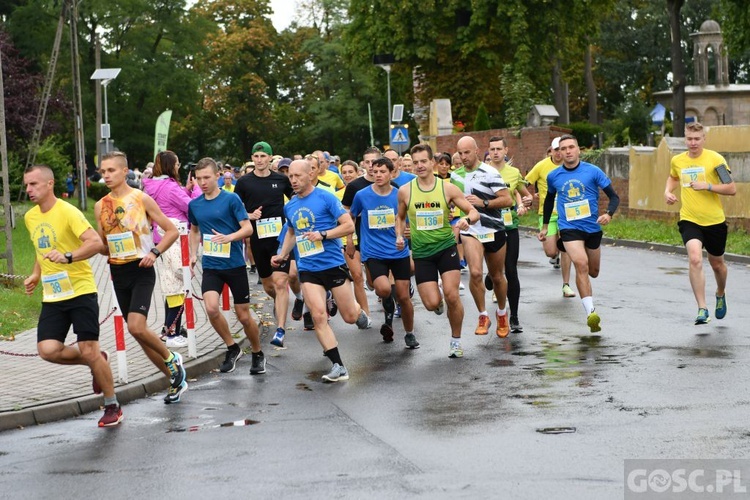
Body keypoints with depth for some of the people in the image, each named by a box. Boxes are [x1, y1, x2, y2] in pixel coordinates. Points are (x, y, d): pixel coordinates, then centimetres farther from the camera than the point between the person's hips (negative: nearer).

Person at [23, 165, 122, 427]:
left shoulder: (67, 212, -13)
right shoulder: (30, 217, 11)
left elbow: (96, 243, -24)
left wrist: (67, 257, -36)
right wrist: (36, 275, 16)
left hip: (81, 290, -7)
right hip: (52, 296, 7)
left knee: (89, 351, -5)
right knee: (47, 350, -9)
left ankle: (112, 406, 13)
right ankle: (97, 362, 19)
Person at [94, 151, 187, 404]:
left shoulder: (141, 198, -6)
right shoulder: (100, 206, 7)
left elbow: (172, 230, -3)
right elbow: (102, 246, 16)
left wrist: (155, 252, -16)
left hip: (141, 269, -6)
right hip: (118, 272, 6)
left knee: (136, 327, -22)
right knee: (137, 330, 8)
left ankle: (171, 359, 6)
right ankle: (176, 379, 23)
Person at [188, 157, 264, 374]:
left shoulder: (231, 199, -8)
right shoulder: (194, 205, 5)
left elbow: (248, 228, -12)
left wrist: (229, 237, -29)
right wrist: (193, 254, 12)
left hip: (235, 265, -3)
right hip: (211, 267, 3)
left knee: (244, 315, 3)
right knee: (211, 308, -20)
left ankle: (257, 354, 28)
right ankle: (232, 348, 4)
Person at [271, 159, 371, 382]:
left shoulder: (325, 198, -8)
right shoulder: (289, 207, 10)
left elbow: (349, 226, -10)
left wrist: (322, 235, -20)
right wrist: (282, 255, 15)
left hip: (334, 264, -4)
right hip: (308, 269, 4)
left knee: (350, 316, 3)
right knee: (318, 316, -13)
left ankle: (359, 311, 42)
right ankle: (338, 367, -8)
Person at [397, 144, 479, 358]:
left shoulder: (448, 188, -3)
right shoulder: (405, 191, 0)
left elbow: (473, 212, 0)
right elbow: (400, 217, 18)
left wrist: (467, 220, -22)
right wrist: (399, 236, 1)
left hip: (446, 247, -1)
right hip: (421, 253, 1)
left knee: (451, 295, -14)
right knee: (432, 304, -10)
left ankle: (456, 340, 8)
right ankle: (440, 302, 31)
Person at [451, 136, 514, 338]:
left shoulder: (490, 173, -12)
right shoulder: (455, 175, 6)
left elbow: (508, 200, -17)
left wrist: (484, 203, -25)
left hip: (494, 230, -2)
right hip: (470, 230, 2)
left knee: (497, 276, 11)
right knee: (475, 273, -20)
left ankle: (502, 313, 35)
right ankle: (483, 316, -6)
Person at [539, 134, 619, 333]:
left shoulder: (593, 171, -4)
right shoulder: (553, 176, 1)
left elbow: (614, 196, -1)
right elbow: (549, 199, 19)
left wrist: (608, 214, -20)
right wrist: (545, 225, 22)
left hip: (593, 227, 2)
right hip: (569, 228, -2)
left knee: (593, 272, 15)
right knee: (581, 265, -24)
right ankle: (590, 312, -28)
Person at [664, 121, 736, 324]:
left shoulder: (715, 159, -10)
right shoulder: (677, 161, 3)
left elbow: (732, 189, -10)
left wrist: (707, 186, -21)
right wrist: (668, 191, 8)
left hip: (715, 221, -1)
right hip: (689, 220, 1)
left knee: (717, 264, 16)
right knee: (695, 259, -22)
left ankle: (721, 294, 48)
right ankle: (702, 309, -18)